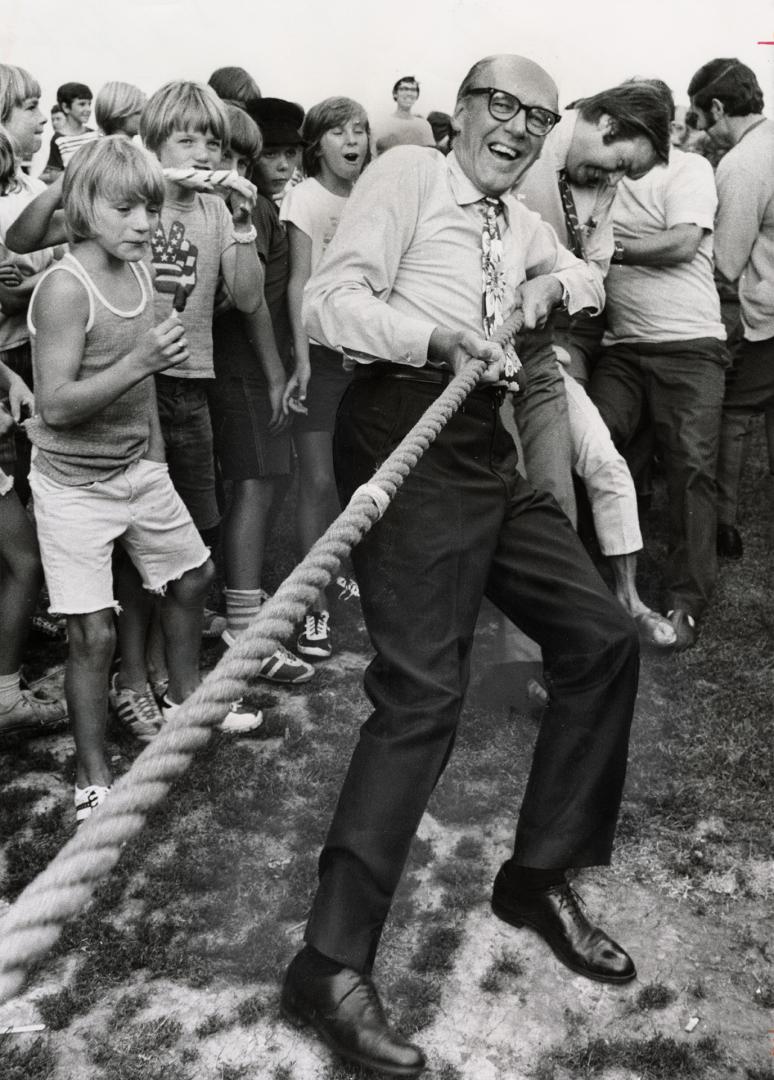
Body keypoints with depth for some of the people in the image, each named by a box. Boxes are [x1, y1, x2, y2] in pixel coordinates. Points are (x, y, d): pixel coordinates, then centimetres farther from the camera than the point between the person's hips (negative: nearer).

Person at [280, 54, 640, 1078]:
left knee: (602, 636, 7)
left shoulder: (522, 220, 23)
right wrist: (438, 339, -26)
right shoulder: (407, 173, 0)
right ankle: (332, 963, -6)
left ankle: (539, 876, 21)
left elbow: (587, 279, 39)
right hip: (407, 436, -9)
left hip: (488, 448, 9)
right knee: (423, 691, -17)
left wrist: (554, 282, 16)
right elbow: (328, 302, -11)